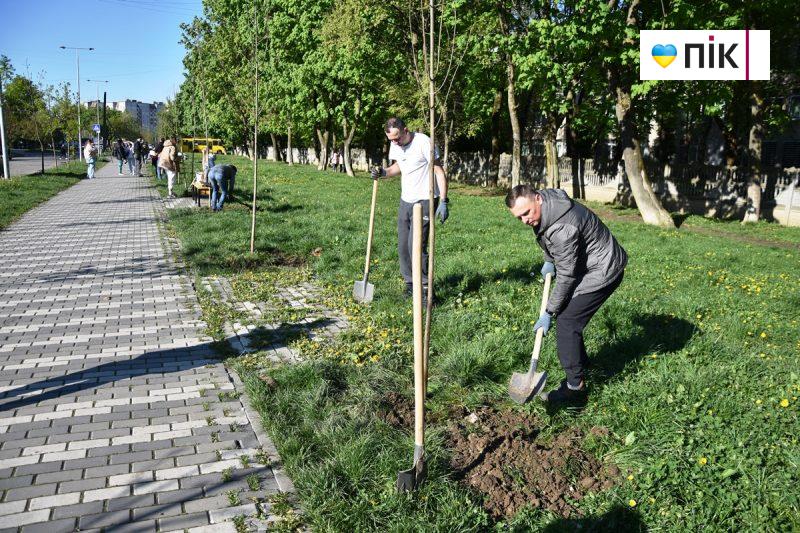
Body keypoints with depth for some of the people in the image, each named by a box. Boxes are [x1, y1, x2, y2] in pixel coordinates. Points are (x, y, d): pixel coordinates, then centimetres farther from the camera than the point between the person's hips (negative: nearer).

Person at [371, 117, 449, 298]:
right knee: (403, 245, 9)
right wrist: (383, 172, 1)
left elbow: (439, 171, -15)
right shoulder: (395, 145, 5)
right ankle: (410, 283, 23)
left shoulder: (423, 142, -17)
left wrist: (443, 201, -20)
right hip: (406, 200, 8)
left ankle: (424, 287, -2)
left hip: (425, 200, -7)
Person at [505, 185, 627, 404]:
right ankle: (581, 364, 32)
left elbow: (566, 276, -25)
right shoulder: (547, 197, -4)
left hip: (602, 272, -10)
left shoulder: (562, 229, -33)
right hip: (591, 265, 10)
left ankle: (575, 388, -6)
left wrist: (548, 313, -18)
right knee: (567, 316, 14)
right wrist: (549, 261, 16)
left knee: (566, 323, -12)